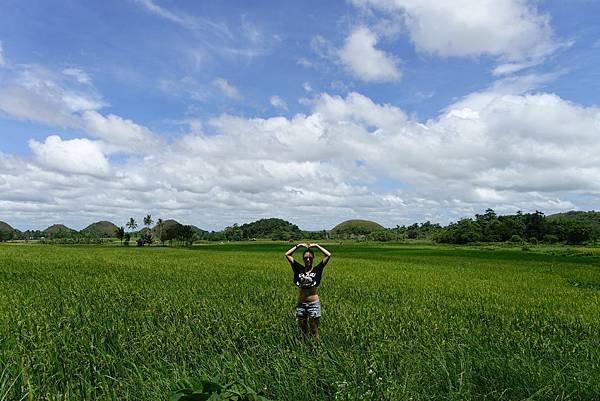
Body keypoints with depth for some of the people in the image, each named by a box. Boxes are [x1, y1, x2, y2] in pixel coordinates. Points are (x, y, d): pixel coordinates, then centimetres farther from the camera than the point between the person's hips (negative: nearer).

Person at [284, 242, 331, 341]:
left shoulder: (317, 270, -2)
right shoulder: (299, 269, 2)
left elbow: (328, 255, -8)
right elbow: (287, 254, 1)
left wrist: (316, 245, -3)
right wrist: (299, 245, 1)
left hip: (314, 303, -2)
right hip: (301, 304, 2)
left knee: (314, 331, 7)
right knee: (302, 331, 14)